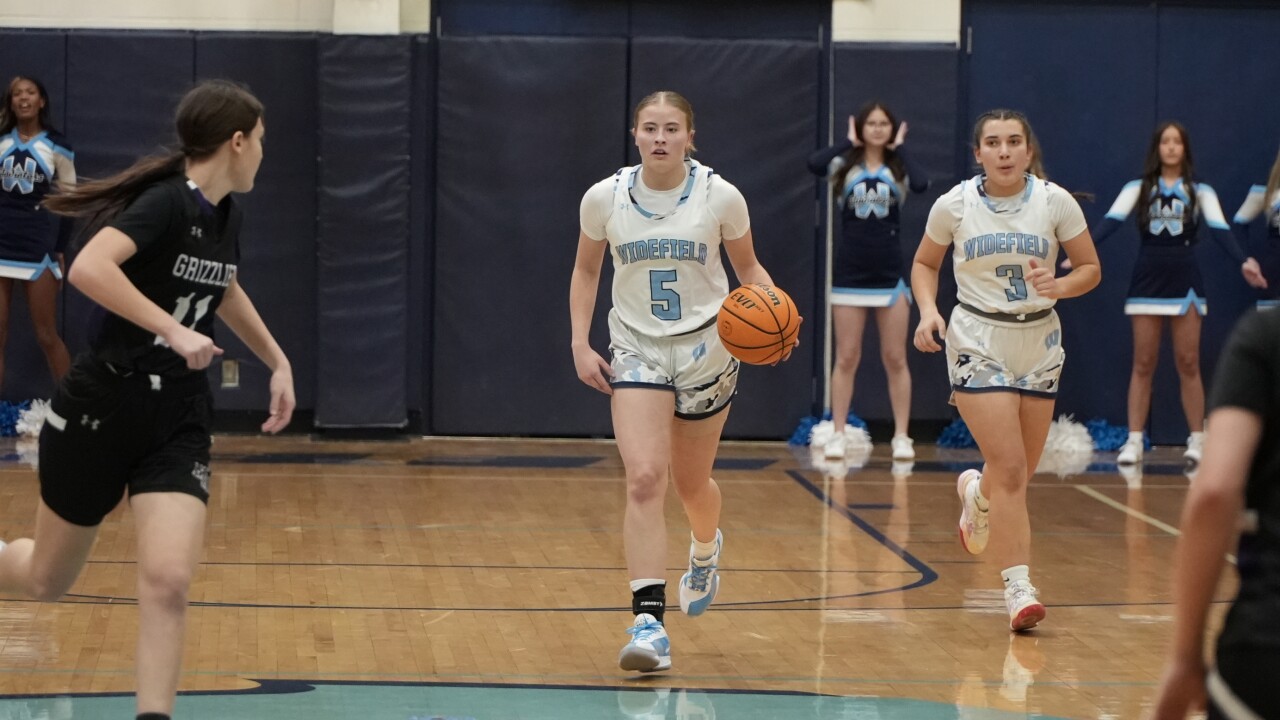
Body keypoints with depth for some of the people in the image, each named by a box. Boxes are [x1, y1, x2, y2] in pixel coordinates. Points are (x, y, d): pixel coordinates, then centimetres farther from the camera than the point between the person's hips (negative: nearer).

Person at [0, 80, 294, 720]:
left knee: (167, 581, -16)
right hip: (102, 409, -5)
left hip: (178, 423, 6)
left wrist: (277, 362, 29)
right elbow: (87, 268, -36)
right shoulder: (166, 202, -18)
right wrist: (175, 331, -38)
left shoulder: (223, 214, 7)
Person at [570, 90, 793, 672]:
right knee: (644, 480, -18)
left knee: (691, 483, 14)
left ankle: (706, 550, 51)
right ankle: (648, 623, -20)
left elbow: (748, 267, 6)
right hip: (637, 350, 0)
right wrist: (580, 344, 1)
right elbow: (586, 270, 11)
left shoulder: (720, 197, -8)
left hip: (705, 347, 0)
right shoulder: (604, 198, -4)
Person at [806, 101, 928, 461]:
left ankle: (901, 437, 7)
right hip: (850, 273, 0)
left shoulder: (897, 169, 3)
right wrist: (849, 142, -8)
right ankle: (838, 435, 9)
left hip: (890, 273, 0)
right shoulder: (845, 165, 1)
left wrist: (899, 148, -8)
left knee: (895, 359, 3)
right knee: (846, 359, 4)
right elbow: (814, 164, -20)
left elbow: (921, 185, -20)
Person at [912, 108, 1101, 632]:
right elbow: (925, 263, 9)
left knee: (1018, 475, 11)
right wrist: (928, 310, -9)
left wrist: (1057, 286, -20)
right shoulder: (954, 206, -6)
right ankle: (1019, 588, -10)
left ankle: (975, 493, 47)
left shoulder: (1055, 202, -6)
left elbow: (1090, 268, 1)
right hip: (979, 342, -2)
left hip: (1039, 343, 3)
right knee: (1009, 470, -15)